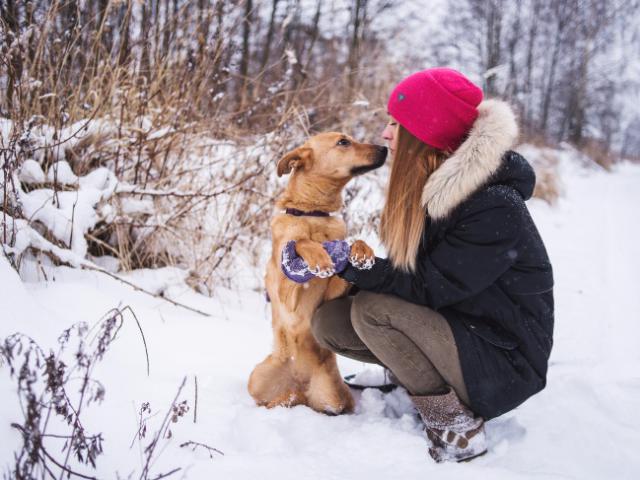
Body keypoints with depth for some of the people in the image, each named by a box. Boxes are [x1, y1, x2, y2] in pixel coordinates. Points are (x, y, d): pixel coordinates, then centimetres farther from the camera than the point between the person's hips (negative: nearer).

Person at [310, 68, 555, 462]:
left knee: (371, 310, -26)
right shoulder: (430, 186, 0)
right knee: (328, 322, -4)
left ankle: (457, 429, -13)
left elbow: (427, 288, -24)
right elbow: (407, 274, 4)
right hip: (452, 327, 8)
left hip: (502, 359, -8)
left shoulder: (494, 208, -26)